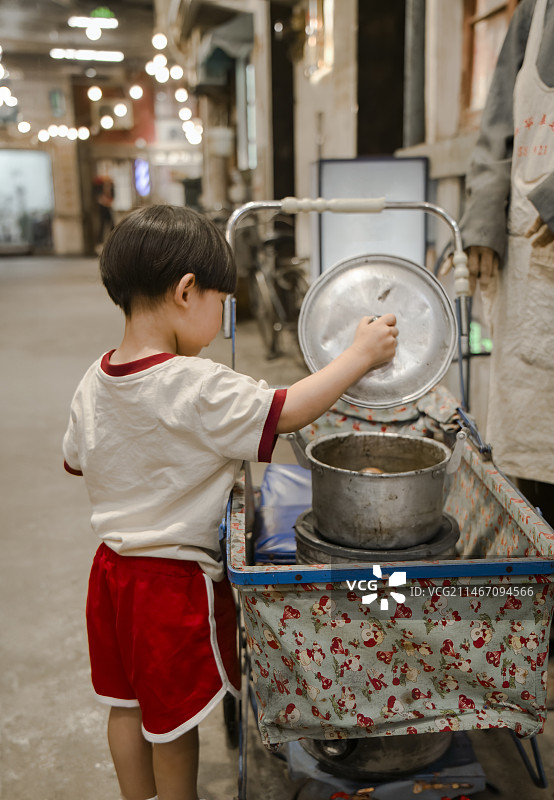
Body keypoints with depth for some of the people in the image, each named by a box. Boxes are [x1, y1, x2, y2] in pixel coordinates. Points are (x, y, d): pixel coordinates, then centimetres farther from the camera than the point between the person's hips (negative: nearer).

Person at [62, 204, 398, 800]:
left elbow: (75, 460, 9)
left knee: (128, 703, 23)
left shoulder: (94, 382, -4)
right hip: (176, 578, -7)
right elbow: (285, 412, -25)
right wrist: (361, 354, -14)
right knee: (176, 716, 14)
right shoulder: (198, 389, -28)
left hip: (113, 565, 8)